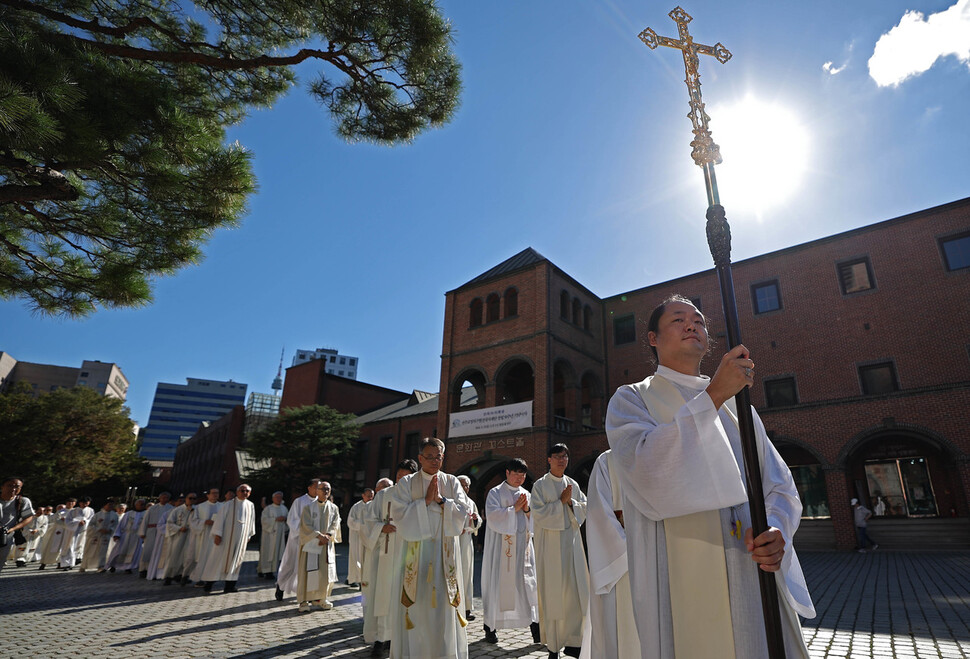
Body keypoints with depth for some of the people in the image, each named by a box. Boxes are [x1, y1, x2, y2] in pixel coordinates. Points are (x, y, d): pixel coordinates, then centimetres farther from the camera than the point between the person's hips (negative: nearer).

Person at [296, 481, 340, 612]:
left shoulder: (333, 508, 8)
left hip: (327, 544, 3)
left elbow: (335, 525, 2)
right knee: (308, 571, -4)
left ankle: (321, 598, 17)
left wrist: (328, 536, -16)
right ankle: (304, 601, 5)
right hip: (311, 543, -3)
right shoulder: (309, 507, 0)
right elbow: (307, 525, -9)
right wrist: (320, 536, -19)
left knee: (326, 572, 3)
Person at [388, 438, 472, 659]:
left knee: (444, 605, 3)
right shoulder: (406, 483, 1)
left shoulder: (452, 482, 5)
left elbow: (463, 512, -5)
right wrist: (426, 500, -15)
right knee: (417, 605, 2)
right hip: (416, 552, -1)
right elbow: (402, 516, -9)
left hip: (445, 554, 1)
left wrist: (441, 499, -15)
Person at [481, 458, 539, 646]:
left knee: (528, 583, 0)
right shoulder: (495, 493, -1)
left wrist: (527, 510, -9)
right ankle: (491, 626, 14)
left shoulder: (526, 494, 13)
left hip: (523, 546, 4)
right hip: (501, 546, -4)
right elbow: (493, 516, -14)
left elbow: (534, 521, 11)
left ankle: (535, 624, 3)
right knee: (498, 583, 1)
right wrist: (514, 508, -15)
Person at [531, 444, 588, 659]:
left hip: (571, 541, 4)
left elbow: (585, 509, 8)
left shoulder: (573, 485, 11)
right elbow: (539, 514, -11)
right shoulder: (540, 485, -2)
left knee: (576, 591, 2)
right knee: (552, 592, -1)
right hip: (549, 543, -4)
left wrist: (571, 501, -9)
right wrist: (561, 502, -13)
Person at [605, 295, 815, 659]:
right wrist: (712, 396, -20)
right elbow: (646, 471, -20)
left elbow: (780, 485, 9)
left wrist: (777, 530, -13)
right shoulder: (630, 400, -1)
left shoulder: (736, 403, 14)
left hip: (758, 580, 5)